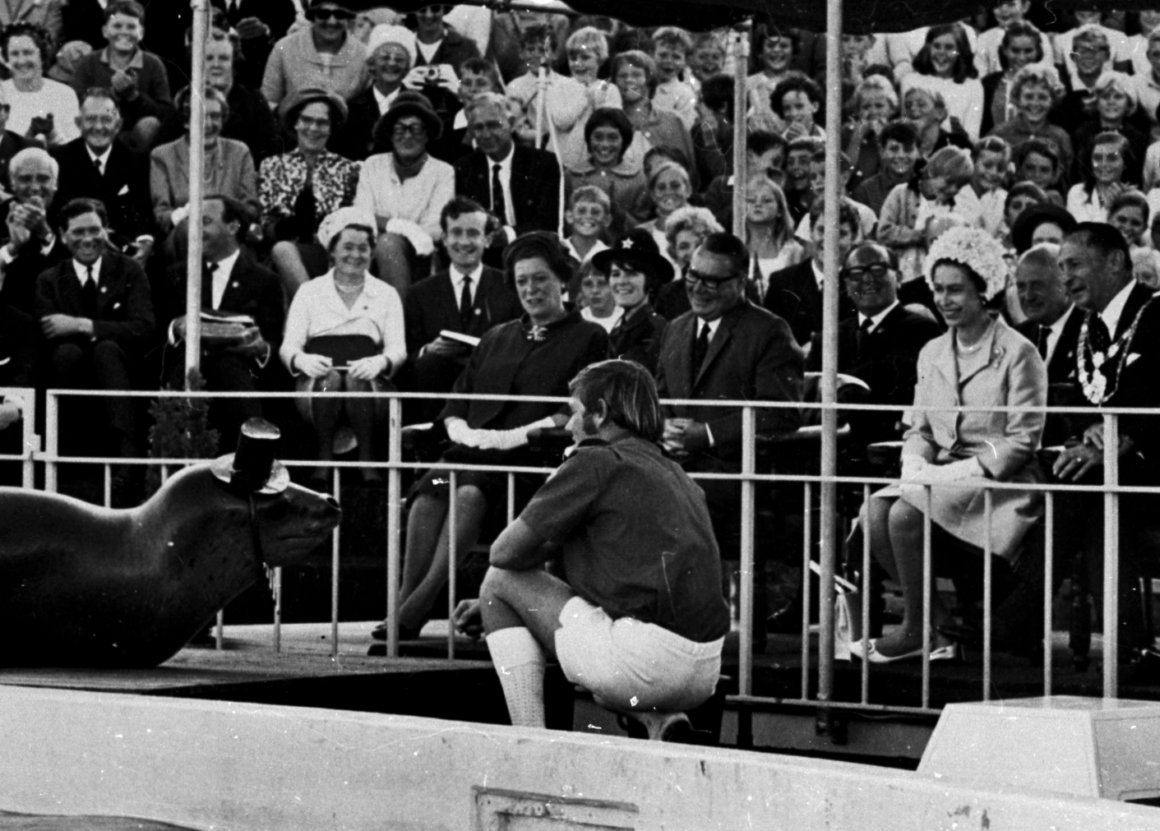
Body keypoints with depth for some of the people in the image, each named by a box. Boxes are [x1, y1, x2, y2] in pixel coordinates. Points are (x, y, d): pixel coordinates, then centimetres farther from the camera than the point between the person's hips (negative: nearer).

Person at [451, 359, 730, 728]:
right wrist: (493, 606, 30)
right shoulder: (673, 473, 21)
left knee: (500, 580, 8)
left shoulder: (596, 463, -3)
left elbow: (506, 552, -3)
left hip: (648, 664, -9)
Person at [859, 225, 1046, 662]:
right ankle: (940, 625, -15)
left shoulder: (1017, 353, -5)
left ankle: (918, 630, -11)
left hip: (1000, 480, -6)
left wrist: (958, 472, -17)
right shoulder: (932, 354, 16)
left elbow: (1022, 441, -9)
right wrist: (916, 466, -6)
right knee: (874, 511, -23)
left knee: (905, 515, -29)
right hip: (942, 476, 6)